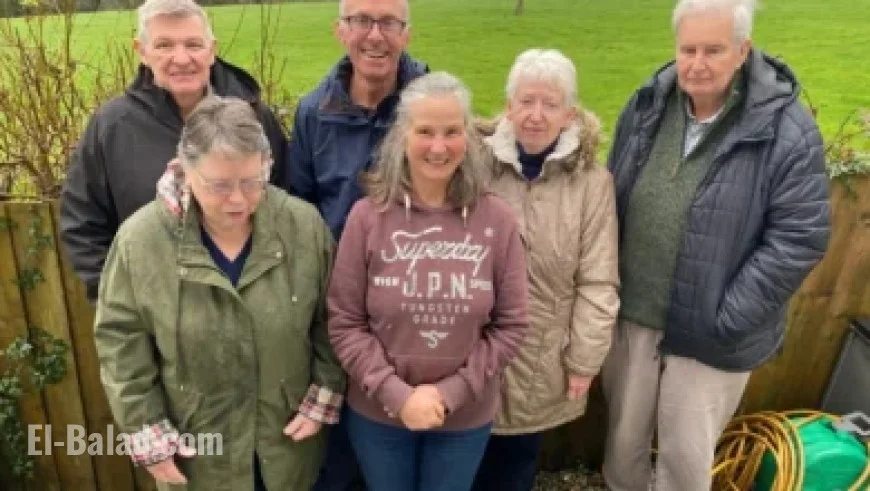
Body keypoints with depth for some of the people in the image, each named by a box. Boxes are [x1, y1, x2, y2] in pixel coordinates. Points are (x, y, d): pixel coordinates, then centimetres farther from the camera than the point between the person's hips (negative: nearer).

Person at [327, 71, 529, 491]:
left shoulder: (497, 220, -9)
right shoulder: (368, 217, -12)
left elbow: (511, 324, -6)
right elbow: (345, 323, -9)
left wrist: (451, 392, -12)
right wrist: (396, 393, -16)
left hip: (466, 418, 1)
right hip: (377, 414, 0)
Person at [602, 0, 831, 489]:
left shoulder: (787, 130, -15)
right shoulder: (647, 107, -2)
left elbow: (799, 239, -14)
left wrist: (725, 318, -15)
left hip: (710, 334, -3)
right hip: (631, 315, 4)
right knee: (624, 439, 22)